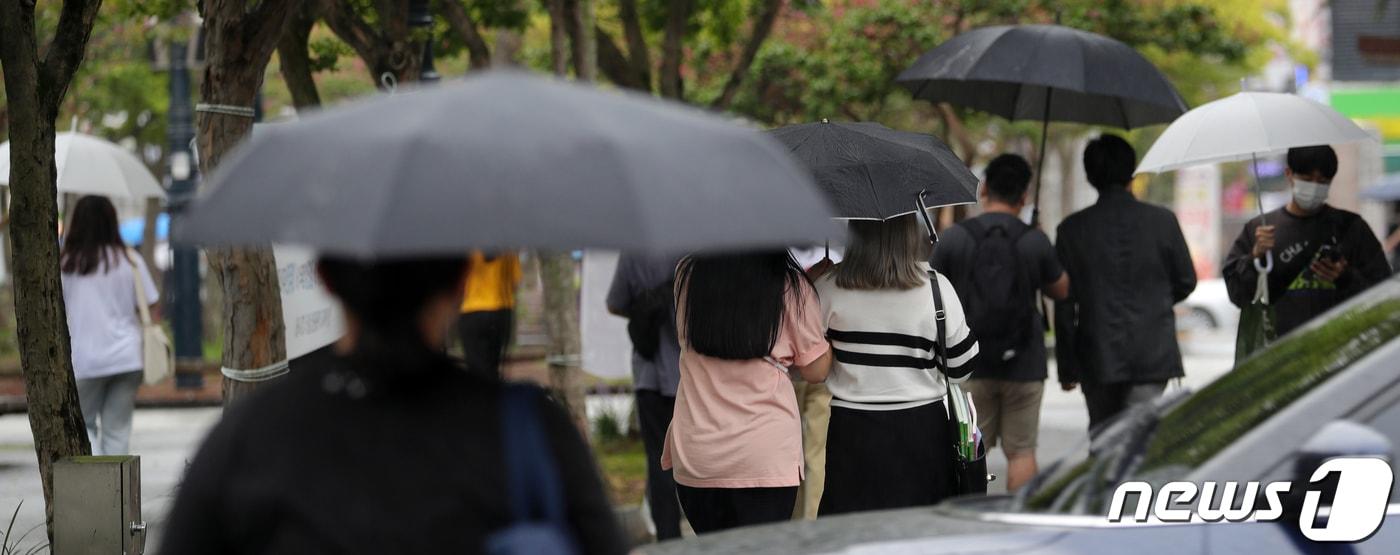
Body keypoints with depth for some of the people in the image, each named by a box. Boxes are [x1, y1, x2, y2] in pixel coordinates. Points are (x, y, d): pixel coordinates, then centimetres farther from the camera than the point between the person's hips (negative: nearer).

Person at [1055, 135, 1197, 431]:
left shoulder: (1073, 229, -4)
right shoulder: (1163, 221, -3)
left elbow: (1064, 303, -2)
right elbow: (1186, 282, 8)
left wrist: (1067, 366, 5)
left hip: (1097, 358, 1)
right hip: (1152, 355, -1)